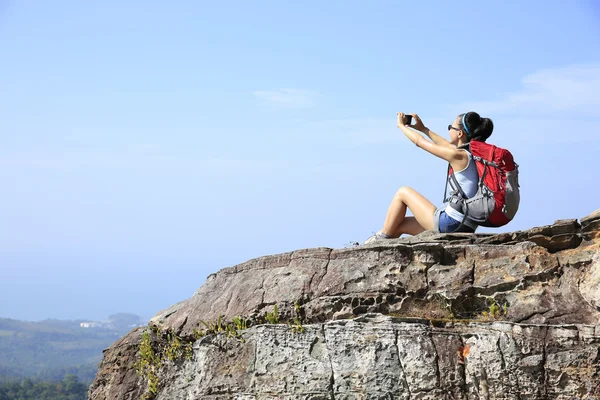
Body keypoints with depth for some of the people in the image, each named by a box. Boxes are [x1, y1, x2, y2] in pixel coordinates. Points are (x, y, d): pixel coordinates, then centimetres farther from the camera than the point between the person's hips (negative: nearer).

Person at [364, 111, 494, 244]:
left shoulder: (459, 156, -15)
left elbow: (419, 142, -3)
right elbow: (447, 145, 30)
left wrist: (401, 125, 13)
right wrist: (423, 129, 36)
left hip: (450, 224, -9)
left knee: (403, 192, 10)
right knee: (398, 225, 20)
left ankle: (383, 237, 16)